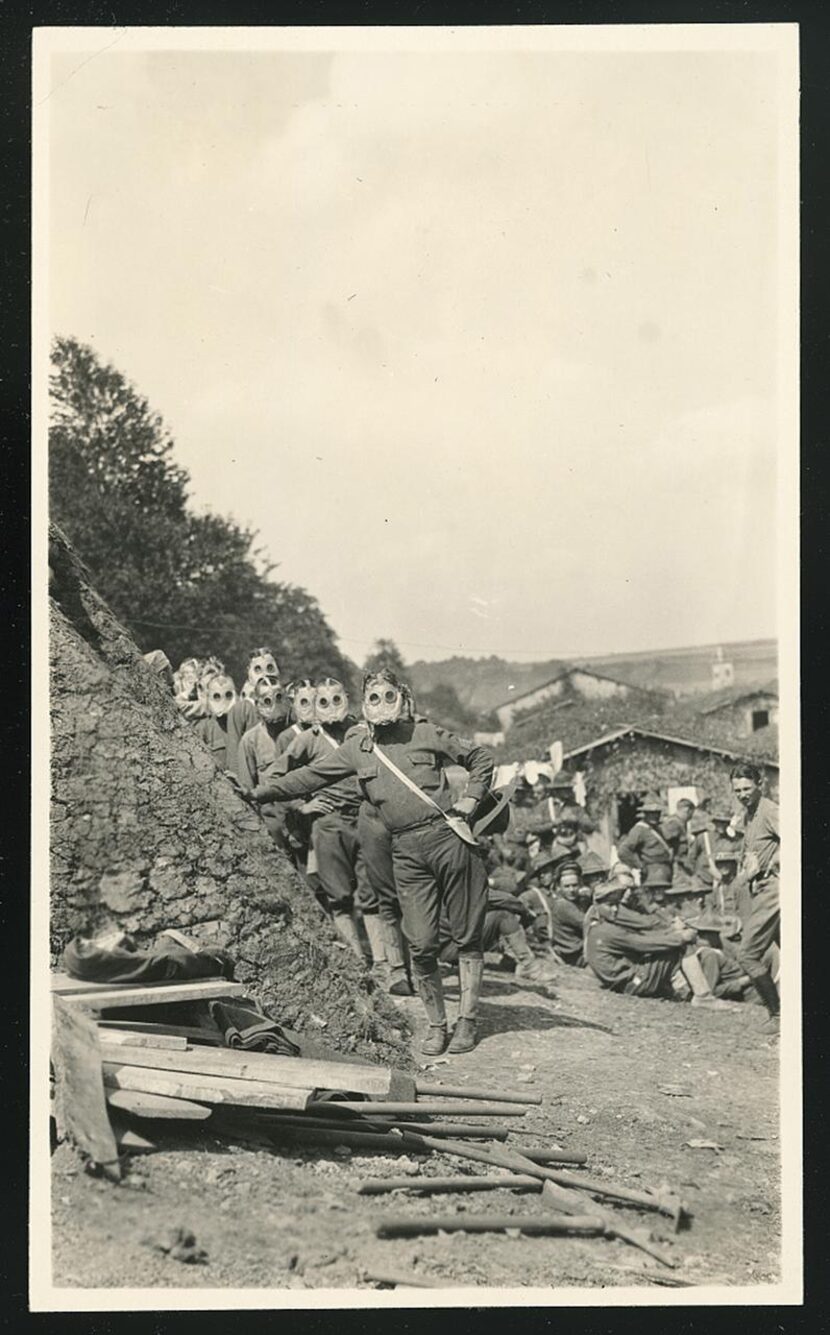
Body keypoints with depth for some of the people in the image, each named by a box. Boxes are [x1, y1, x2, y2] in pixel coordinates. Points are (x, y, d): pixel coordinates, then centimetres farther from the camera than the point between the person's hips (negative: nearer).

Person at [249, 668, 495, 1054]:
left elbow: (482, 758, 12)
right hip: (406, 852, 2)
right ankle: (436, 1024, 15)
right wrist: (257, 791, 5)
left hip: (449, 838, -2)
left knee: (466, 936, 4)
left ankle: (467, 1020, 16)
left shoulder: (425, 734, 3)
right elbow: (308, 777, 10)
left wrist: (468, 802, 2)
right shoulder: (356, 748, 10)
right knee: (421, 945, -1)